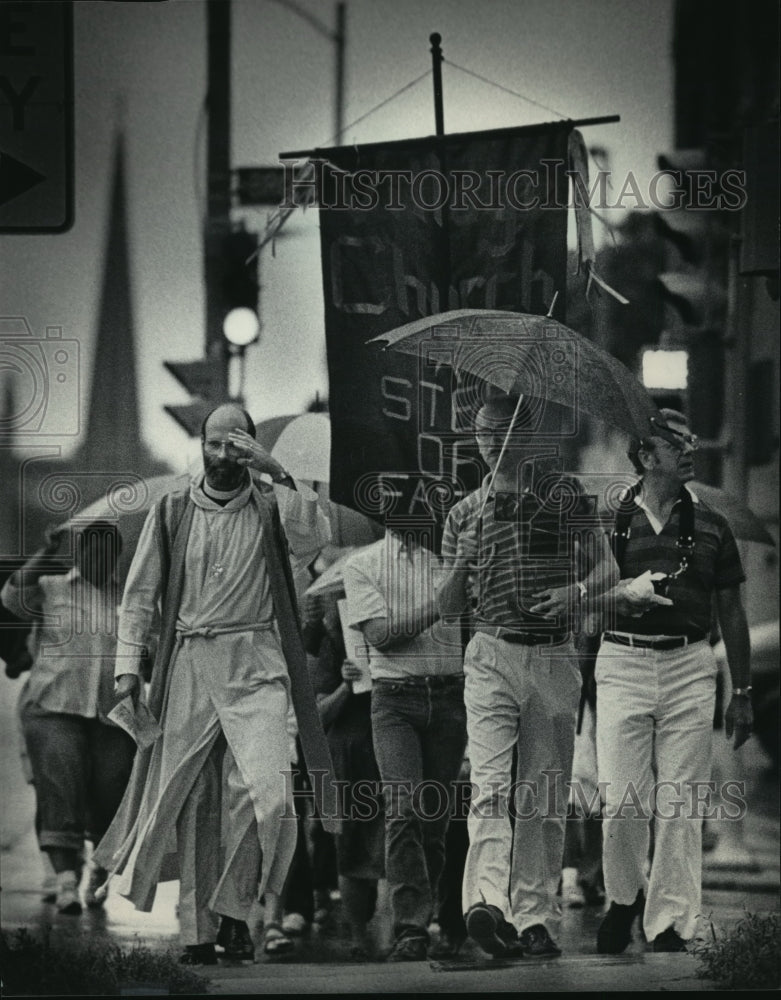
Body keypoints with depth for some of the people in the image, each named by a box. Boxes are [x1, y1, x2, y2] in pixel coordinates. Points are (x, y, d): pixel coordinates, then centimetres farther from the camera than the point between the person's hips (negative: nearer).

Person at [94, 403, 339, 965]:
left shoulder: (272, 508, 8)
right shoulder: (172, 514, 12)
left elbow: (315, 538, -13)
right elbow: (140, 594, 13)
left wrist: (278, 474, -18)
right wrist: (128, 664, 4)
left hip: (257, 667, -2)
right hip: (189, 664, 2)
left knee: (266, 792, -18)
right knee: (190, 801, 1)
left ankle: (234, 908, -2)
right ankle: (197, 930, 8)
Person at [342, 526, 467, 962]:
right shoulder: (363, 564, 9)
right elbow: (380, 634, -4)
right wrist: (439, 605, -13)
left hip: (450, 695, 2)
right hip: (395, 696, -2)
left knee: (436, 817, 3)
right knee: (403, 810, -16)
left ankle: (420, 920, 14)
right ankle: (411, 928, -20)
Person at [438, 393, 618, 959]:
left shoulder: (564, 496, 7)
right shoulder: (466, 513, 12)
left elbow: (607, 567, 6)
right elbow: (450, 608, 12)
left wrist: (577, 591, -16)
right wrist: (462, 565, -9)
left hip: (554, 658, 1)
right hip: (492, 657, 0)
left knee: (545, 798, 2)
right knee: (492, 784, -18)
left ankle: (535, 917, 7)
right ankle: (488, 902, -34)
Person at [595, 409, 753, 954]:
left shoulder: (711, 526, 11)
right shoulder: (610, 521, 6)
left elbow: (732, 613, 13)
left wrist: (742, 693, 10)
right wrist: (624, 592, -15)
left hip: (689, 665, 1)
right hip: (622, 663, -1)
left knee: (679, 807, -3)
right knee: (621, 804, -4)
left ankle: (670, 926, 1)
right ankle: (625, 896, 20)